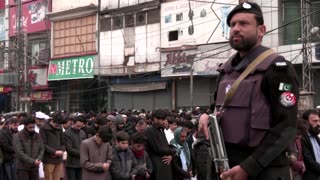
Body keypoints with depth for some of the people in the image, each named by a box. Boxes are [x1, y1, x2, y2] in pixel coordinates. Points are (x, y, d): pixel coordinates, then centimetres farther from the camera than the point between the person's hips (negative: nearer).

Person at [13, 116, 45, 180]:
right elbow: (20, 153, -16)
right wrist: (33, 161, -19)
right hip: (23, 168, -5)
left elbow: (42, 149, 9)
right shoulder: (18, 136, -9)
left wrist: (39, 159, -11)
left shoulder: (37, 136, 8)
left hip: (35, 167, 5)